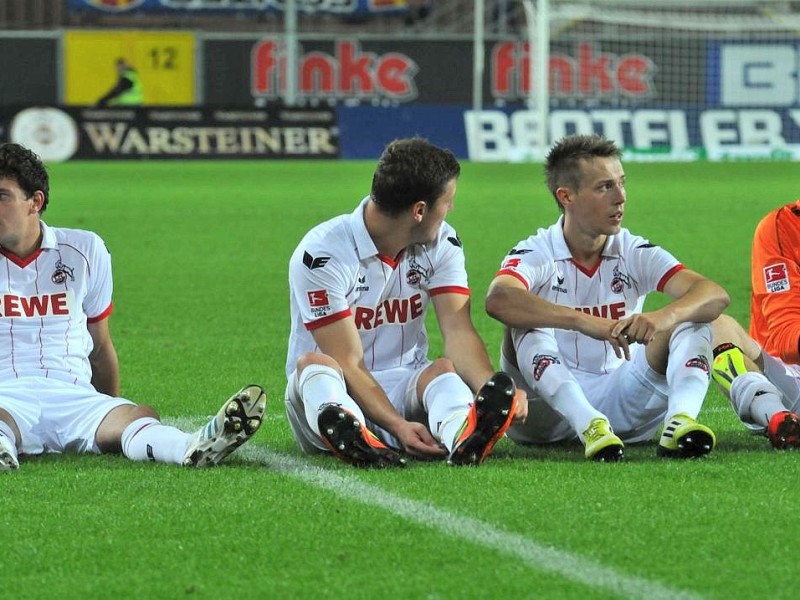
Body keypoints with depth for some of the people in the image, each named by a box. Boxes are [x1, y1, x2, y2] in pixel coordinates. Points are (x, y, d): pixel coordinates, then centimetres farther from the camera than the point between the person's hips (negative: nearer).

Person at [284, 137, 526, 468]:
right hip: (336, 398, -3)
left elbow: (458, 330, -12)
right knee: (314, 364, -34)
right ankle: (352, 438, -69)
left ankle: (462, 439, -65)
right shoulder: (322, 254, -15)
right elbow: (348, 363, -20)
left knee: (444, 369, -28)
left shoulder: (441, 244, 2)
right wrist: (398, 426, -35)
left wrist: (492, 389, -34)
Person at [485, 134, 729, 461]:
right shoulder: (535, 255, -8)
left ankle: (680, 420, -39)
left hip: (620, 400, 3)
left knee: (691, 319, -13)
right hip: (549, 407, -3)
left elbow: (715, 296, -13)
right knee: (528, 327, -27)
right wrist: (585, 322, -45)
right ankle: (590, 426, -47)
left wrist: (664, 317, -36)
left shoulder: (636, 253, 1)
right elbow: (498, 300, -33)